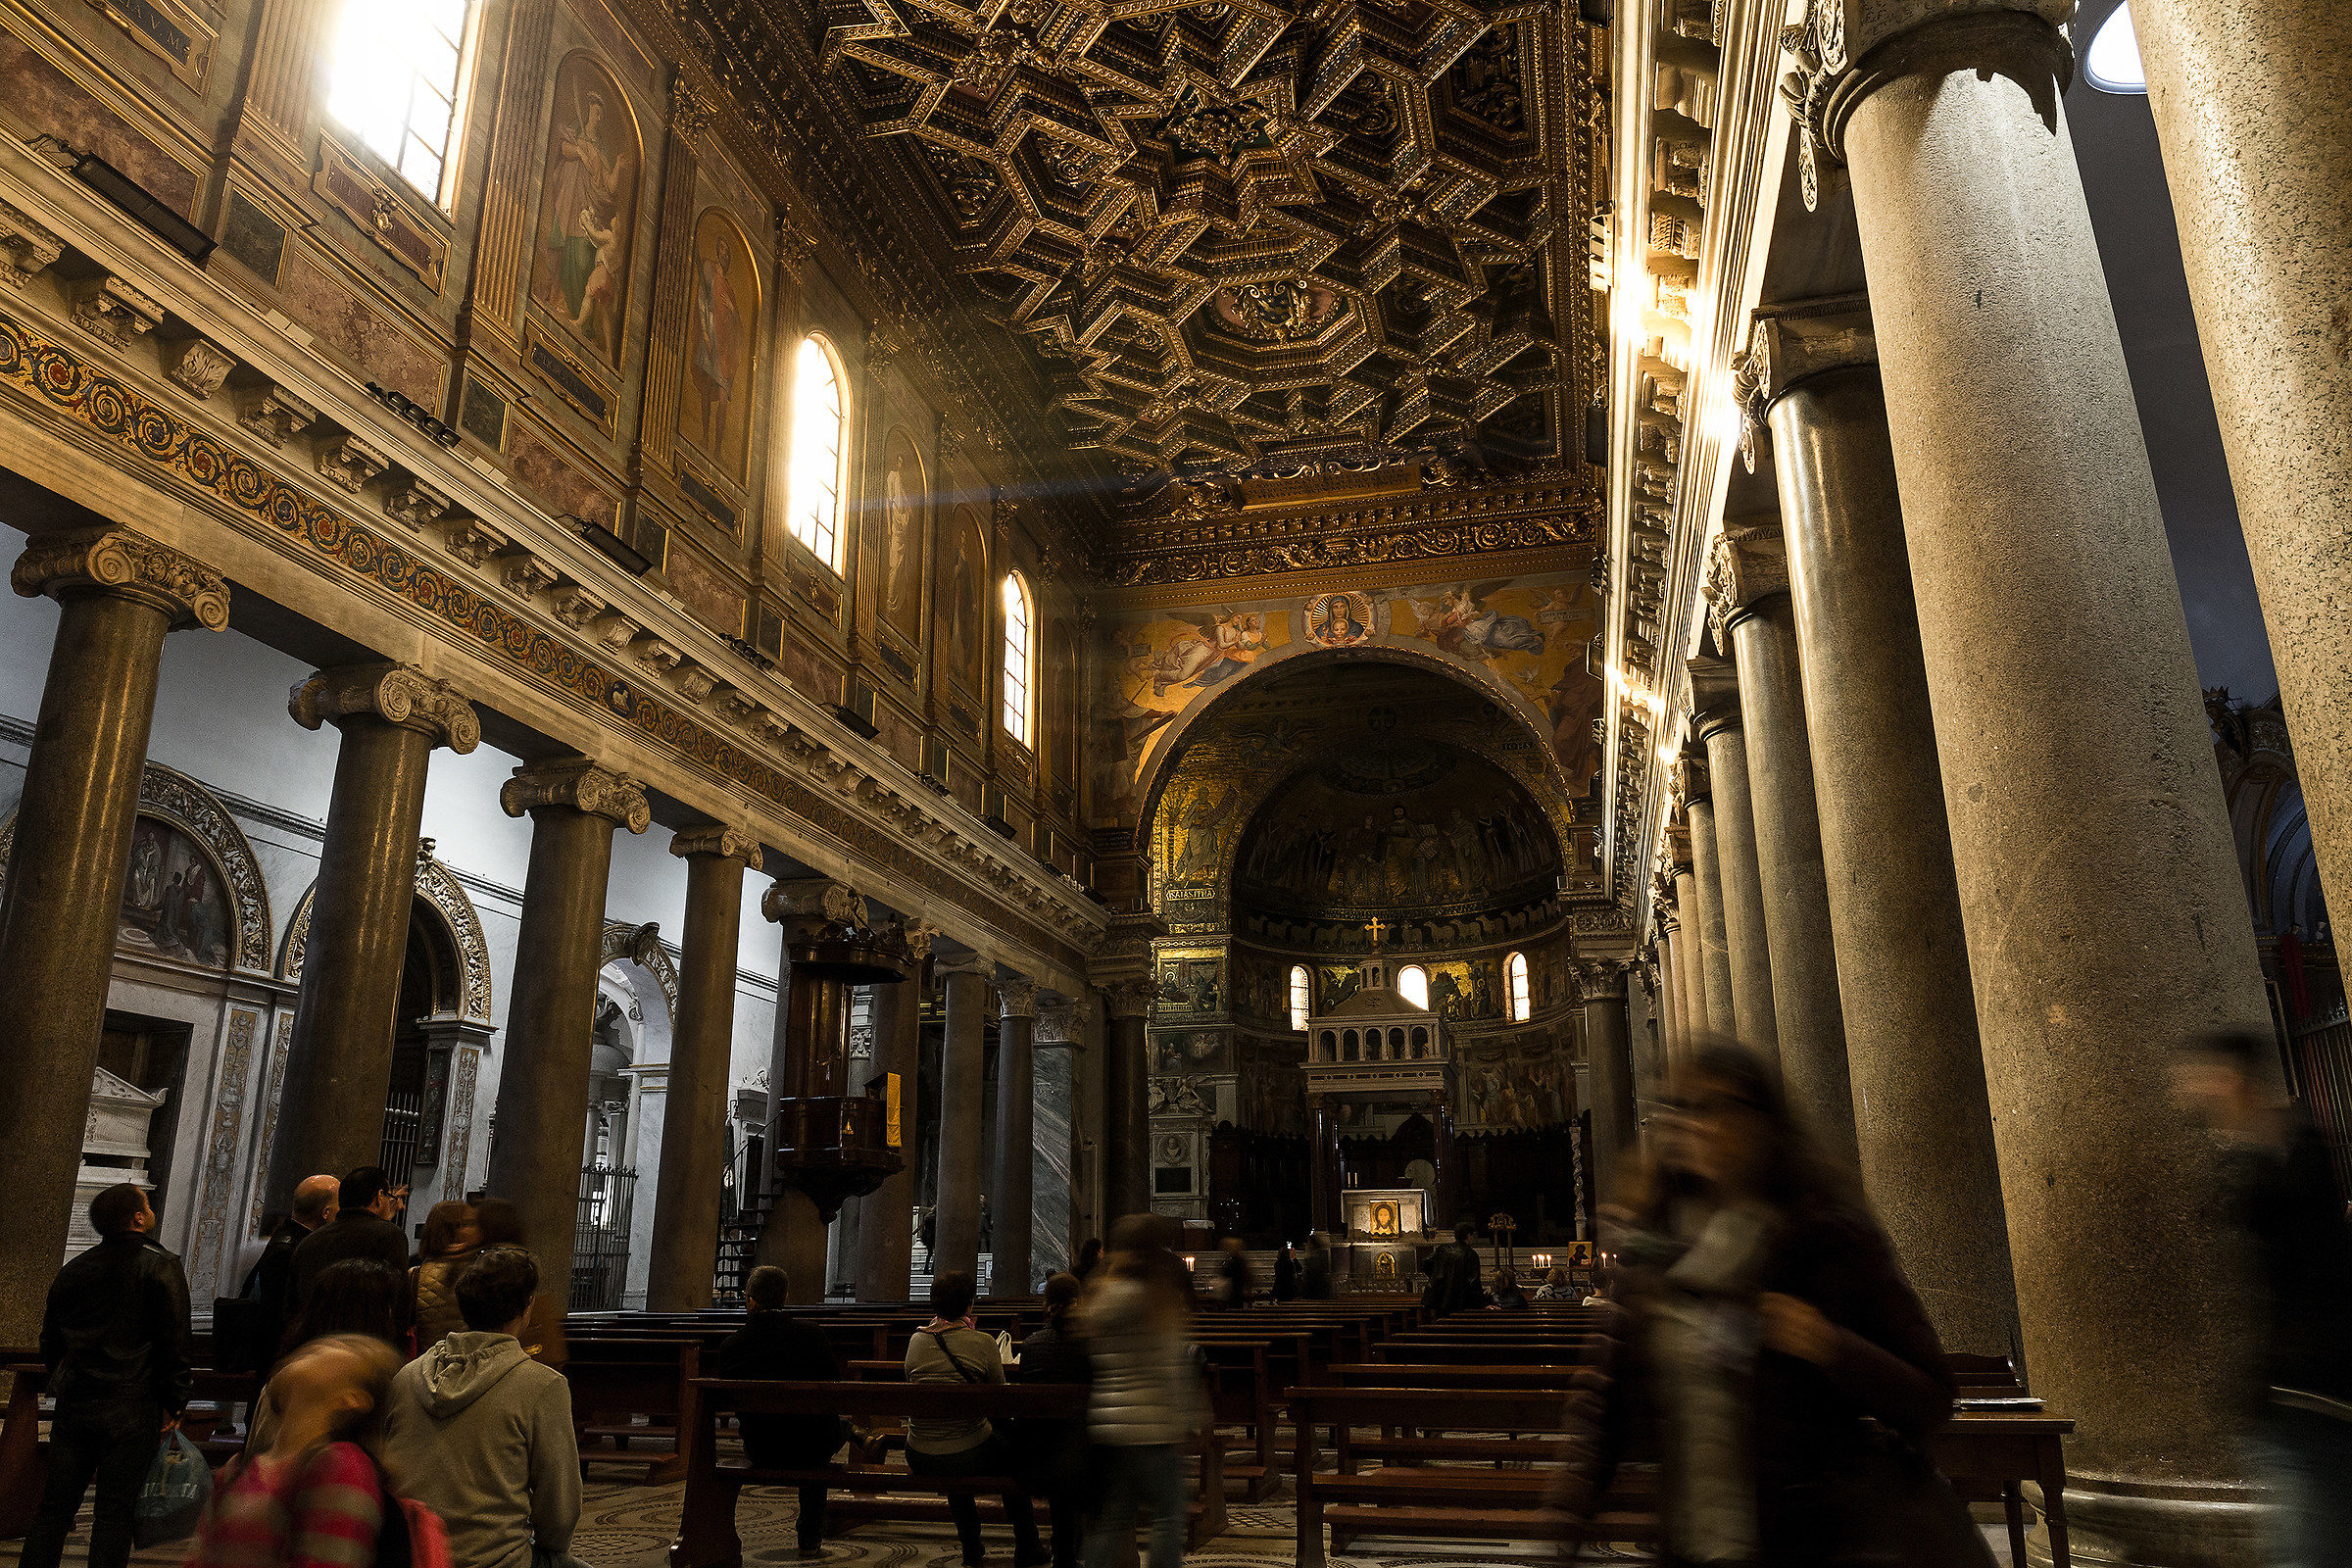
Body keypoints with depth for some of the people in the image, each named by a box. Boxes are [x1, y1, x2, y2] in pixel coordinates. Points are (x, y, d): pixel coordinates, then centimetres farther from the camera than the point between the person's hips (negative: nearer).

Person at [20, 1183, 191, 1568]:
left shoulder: (72, 1270, 9)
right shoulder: (162, 1267, -8)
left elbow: (50, 1342, 18)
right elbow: (175, 1344, -11)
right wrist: (173, 1404, -2)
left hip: (73, 1407, 5)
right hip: (132, 1413, -5)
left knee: (54, 1507, 13)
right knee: (114, 1512, 1)